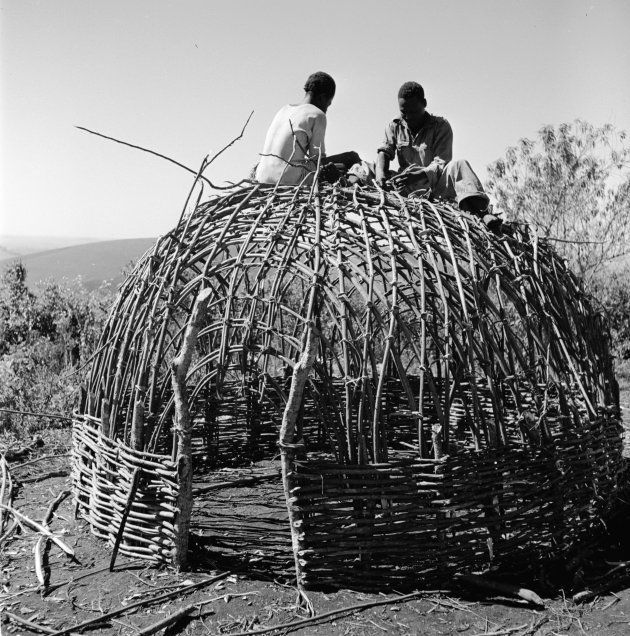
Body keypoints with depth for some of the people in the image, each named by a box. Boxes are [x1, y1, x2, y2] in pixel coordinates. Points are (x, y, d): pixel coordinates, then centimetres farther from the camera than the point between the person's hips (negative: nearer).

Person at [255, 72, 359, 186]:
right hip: (291, 181, -8)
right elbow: (318, 160, -6)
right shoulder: (318, 115, -5)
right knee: (352, 157, 8)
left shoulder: (283, 110, 16)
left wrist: (326, 164, 11)